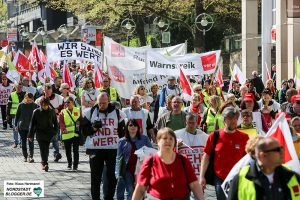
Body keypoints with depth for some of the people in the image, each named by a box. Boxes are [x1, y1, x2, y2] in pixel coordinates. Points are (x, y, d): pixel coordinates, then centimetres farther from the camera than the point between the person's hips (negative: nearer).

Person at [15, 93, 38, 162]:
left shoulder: (35, 106, -1)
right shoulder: (21, 105, -1)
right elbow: (17, 115, 5)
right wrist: (16, 125, 4)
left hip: (31, 127, -1)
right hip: (22, 127, 1)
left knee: (30, 142, -5)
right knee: (23, 142, 7)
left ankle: (31, 156, -4)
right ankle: (25, 156, 16)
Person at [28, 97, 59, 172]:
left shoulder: (52, 111, 4)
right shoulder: (36, 112, 0)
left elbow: (55, 123, 13)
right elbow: (32, 123, 4)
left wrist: (55, 133, 6)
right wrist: (31, 135, 3)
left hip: (49, 133, 2)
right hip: (40, 133, -1)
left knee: (46, 149, 3)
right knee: (43, 149, -10)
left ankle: (44, 163, 11)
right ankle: (45, 163, -14)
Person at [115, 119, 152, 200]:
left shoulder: (144, 139, 8)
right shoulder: (122, 141, 9)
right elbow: (119, 158, 6)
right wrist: (118, 173, -4)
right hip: (128, 170, 0)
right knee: (130, 192, 2)